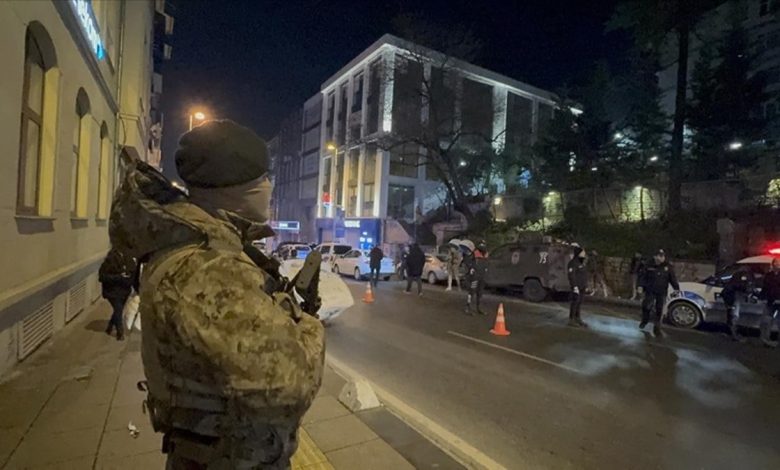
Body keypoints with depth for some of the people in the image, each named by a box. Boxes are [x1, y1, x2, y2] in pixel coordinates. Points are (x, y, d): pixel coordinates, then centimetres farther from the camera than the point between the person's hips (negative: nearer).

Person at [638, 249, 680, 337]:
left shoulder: (668, 267, 3)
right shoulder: (649, 266, -1)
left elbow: (673, 278, 4)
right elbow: (643, 277, 1)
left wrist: (676, 288, -8)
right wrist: (641, 286, -10)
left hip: (662, 292, 2)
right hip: (650, 291, -2)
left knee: (660, 311, 6)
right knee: (647, 305, -21)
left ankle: (657, 328, 19)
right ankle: (645, 320, 8)